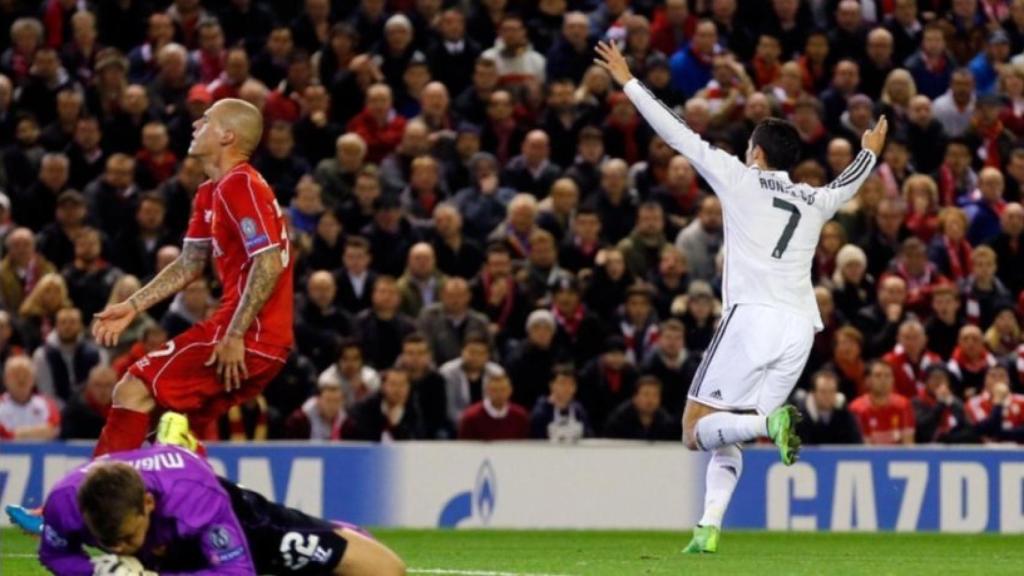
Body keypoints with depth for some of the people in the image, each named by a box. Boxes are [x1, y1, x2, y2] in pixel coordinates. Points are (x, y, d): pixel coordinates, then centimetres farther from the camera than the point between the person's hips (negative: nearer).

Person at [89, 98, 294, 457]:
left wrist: (235, 336, -23)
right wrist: (132, 306, 18)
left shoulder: (240, 186, -13)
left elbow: (269, 264, -22)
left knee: (134, 392, -13)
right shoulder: (210, 194, 17)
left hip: (250, 337, -10)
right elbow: (189, 265, 26)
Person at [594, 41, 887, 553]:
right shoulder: (816, 202, 21)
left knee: (697, 430, -3)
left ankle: (770, 422, -29)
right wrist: (870, 152, 67)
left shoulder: (740, 179, 8)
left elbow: (679, 135, 12)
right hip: (800, 326, 5)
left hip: (751, 317, -5)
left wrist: (628, 83, 21)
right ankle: (709, 530, -5)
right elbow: (847, 184, 45)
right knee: (727, 439, 11)